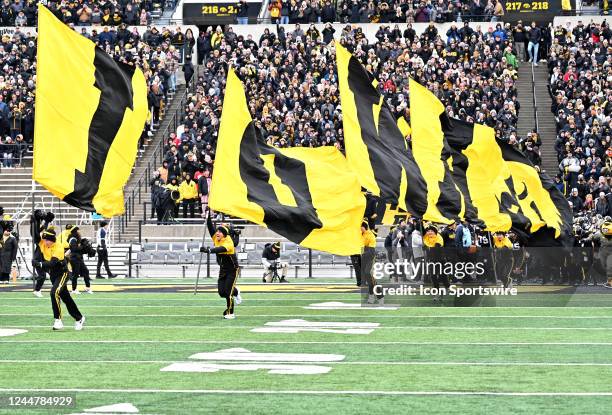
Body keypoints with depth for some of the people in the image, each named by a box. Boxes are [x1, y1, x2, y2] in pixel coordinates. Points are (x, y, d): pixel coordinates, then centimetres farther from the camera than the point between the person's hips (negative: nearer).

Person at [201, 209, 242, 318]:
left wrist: (209, 250, -56)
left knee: (228, 291, -10)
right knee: (221, 292, 3)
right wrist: (208, 215, -18)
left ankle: (230, 313, 2)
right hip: (222, 270, 7)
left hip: (232, 270, -7)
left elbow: (221, 249, -43)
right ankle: (235, 291, 34)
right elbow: (210, 227, -8)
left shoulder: (228, 242, -23)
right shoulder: (216, 239, -2)